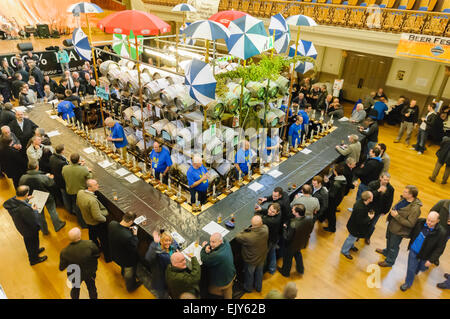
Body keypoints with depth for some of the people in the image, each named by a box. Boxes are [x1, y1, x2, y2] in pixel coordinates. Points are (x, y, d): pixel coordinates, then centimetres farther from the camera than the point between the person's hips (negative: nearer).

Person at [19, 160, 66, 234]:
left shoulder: (23, 178, -22)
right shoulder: (44, 177, -32)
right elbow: (52, 185, -16)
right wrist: (51, 178, 4)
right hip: (47, 198, -3)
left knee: (40, 215, 23)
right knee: (52, 211, 21)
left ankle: (44, 230, 40)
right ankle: (58, 226, 37)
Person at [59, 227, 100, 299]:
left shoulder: (65, 252, -29)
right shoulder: (90, 244, -33)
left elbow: (61, 268, -15)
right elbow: (97, 255, -15)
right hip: (90, 272, 0)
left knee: (75, 290, 32)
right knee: (92, 288, 30)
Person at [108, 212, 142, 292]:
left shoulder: (112, 224, -27)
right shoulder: (128, 236, -47)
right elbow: (134, 249, -29)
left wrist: (128, 229, -10)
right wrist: (135, 235, -23)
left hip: (115, 254, 7)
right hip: (127, 261, -6)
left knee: (124, 268, 42)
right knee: (129, 274, 28)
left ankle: (123, 274, 73)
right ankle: (131, 287, 56)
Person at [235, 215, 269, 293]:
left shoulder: (248, 236, -43)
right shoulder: (265, 229, -30)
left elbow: (238, 237, -23)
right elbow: (263, 225, -3)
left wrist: (245, 230, -13)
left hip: (250, 260, -4)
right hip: (261, 258, 4)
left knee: (249, 274, 26)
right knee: (259, 273, 31)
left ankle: (248, 288, 54)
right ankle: (258, 287, 57)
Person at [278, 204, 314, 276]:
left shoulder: (293, 224, -43)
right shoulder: (310, 220, -25)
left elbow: (287, 237, -31)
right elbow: (310, 231, -5)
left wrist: (284, 227, -17)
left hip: (292, 245, -5)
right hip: (302, 243, 5)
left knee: (287, 258, 24)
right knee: (298, 254, 36)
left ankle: (285, 272, 50)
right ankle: (300, 269, 56)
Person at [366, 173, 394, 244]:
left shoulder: (391, 189, -11)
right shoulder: (372, 184, -18)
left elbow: (389, 202, 0)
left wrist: (385, 211, 4)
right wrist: (378, 191, -37)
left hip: (378, 211, 2)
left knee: (372, 225, 12)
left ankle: (367, 237, 41)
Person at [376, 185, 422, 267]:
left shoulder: (415, 208, -33)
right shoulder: (404, 199, -9)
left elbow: (410, 224, -30)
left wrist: (397, 216, -31)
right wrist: (393, 211, -2)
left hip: (398, 230, -8)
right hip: (391, 225, 8)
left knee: (393, 246, 16)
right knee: (389, 240, 33)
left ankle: (389, 261, 40)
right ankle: (386, 251, 61)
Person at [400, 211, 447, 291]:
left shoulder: (441, 232, -26)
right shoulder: (420, 222, -19)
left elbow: (439, 249, -17)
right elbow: (413, 232, 4)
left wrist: (431, 260, -17)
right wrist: (411, 242, 8)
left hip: (425, 256, 0)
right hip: (413, 251, 1)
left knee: (422, 268, 26)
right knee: (411, 269, 9)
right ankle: (408, 283, 33)